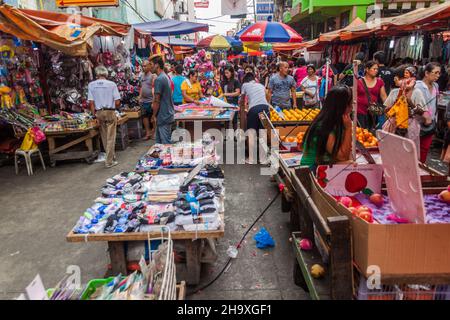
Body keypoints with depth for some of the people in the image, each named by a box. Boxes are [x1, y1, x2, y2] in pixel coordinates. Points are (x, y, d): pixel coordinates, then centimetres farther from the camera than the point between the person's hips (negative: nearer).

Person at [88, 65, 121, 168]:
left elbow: (91, 102, -3)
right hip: (110, 112, -3)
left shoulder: (91, 85, -1)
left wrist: (94, 114, 6)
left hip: (99, 112, 3)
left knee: (104, 137, 16)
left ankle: (111, 156, 29)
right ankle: (109, 161, 5)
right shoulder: (112, 84, -7)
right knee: (110, 137, 3)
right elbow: (117, 102, -9)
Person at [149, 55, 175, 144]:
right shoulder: (166, 77, 13)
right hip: (168, 115, 9)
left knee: (166, 144, -2)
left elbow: (157, 101, -17)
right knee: (159, 142, 15)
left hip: (163, 117, -9)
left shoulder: (159, 79, -17)